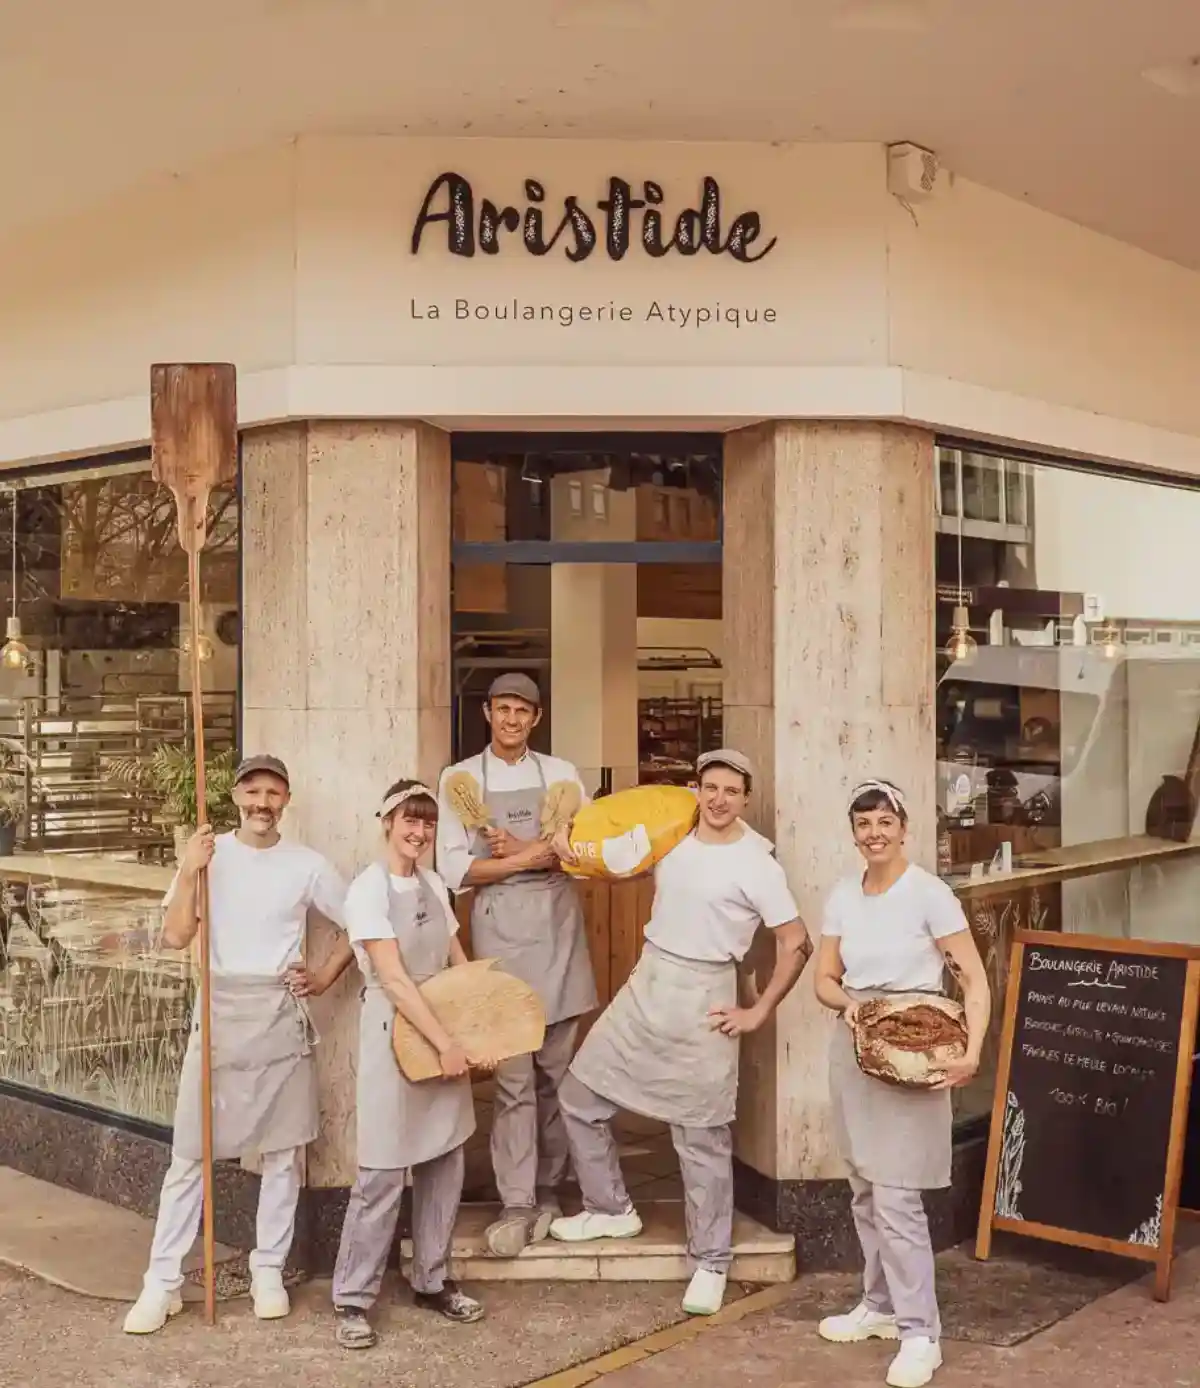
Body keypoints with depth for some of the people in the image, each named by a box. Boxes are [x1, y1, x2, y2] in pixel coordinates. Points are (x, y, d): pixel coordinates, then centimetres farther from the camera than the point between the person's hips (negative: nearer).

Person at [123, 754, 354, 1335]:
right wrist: (189, 872, -18)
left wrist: (326, 975, 2)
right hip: (218, 1011, -1)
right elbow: (175, 937, -8)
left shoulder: (306, 864, 1)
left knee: (283, 1150, 7)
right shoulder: (208, 855, -1)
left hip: (281, 1014, 1)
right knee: (191, 1151, 1)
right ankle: (163, 1282, 9)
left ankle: (268, 1270, 21)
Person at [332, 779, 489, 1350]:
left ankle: (432, 1281, 26)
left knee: (444, 1162, 12)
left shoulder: (433, 884, 8)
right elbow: (394, 980, -18)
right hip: (394, 1032, -7)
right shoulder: (368, 888, -13)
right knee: (383, 1173, -3)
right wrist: (445, 1043, -19)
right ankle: (352, 1300, 8)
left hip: (445, 1029, 7)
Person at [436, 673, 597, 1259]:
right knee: (513, 1071, -5)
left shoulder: (560, 773, 10)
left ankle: (547, 1190, 15)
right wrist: (533, 857, -10)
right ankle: (518, 1204, -1)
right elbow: (453, 868, -3)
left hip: (557, 924, 2)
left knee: (557, 1066, 4)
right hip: (498, 928, -2)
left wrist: (527, 851, -9)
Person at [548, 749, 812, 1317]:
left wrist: (759, 1012, -10)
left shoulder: (755, 864, -11)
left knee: (702, 1139, 2)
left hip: (700, 1000, -6)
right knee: (579, 1096, 10)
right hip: (644, 985, 6)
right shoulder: (672, 838, 6)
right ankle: (611, 1209, 28)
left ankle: (710, 1263, 16)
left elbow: (797, 944, -9)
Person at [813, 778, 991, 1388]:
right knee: (864, 1191, 14)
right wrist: (849, 1003, -13)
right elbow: (824, 978, 10)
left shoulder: (929, 894, -12)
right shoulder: (842, 897, 5)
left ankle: (921, 1333, 3)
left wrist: (971, 1052, -25)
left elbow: (975, 981, -13)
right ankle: (880, 1306, 29)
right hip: (853, 1050, 6)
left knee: (896, 1196, -8)